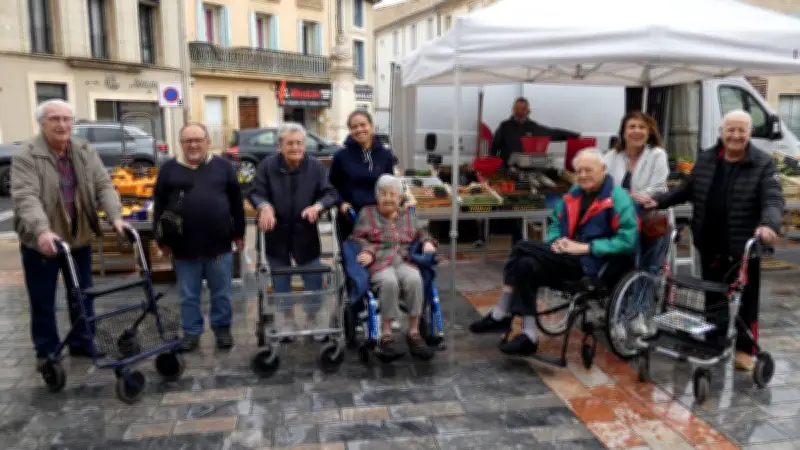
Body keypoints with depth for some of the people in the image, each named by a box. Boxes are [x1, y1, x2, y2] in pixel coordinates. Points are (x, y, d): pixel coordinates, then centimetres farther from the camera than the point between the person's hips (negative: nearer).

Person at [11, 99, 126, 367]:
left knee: (82, 297, 14)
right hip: (41, 242, -4)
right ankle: (47, 352, 25)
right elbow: (26, 197, -25)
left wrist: (115, 217, -22)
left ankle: (82, 343, 30)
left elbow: (104, 186, -5)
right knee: (43, 301, 9)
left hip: (79, 238, 4)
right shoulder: (26, 156, -14)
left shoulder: (85, 153, 0)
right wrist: (42, 231, -40)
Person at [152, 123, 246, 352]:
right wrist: (162, 239, 2)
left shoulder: (223, 166, 5)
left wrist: (239, 233, 5)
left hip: (219, 244, 0)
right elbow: (159, 206, 5)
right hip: (184, 246, 0)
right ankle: (191, 332, 24)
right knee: (189, 295, 10)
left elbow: (236, 202, 7)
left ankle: (223, 328, 27)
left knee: (222, 293, 10)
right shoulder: (169, 169, 4)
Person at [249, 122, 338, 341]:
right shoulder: (267, 165, -5)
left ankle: (312, 320, 28)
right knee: (281, 281, 13)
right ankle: (288, 320, 32)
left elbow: (331, 193, -8)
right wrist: (265, 206, -29)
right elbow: (255, 193, -7)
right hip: (277, 234, 0)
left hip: (305, 234, 0)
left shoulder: (316, 166, -5)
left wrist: (318, 206, -29)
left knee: (313, 280, 7)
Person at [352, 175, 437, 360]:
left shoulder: (408, 215, 25)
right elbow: (358, 238, 7)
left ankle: (414, 333, -24)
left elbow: (421, 234, 32)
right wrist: (368, 252, -13)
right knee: (389, 281, -38)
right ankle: (386, 335, -26)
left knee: (414, 279, -34)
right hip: (378, 263, -2)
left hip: (404, 261, 2)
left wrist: (427, 242, 8)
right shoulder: (367, 213, 16)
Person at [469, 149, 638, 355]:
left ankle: (500, 315, -11)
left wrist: (585, 247, -19)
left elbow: (628, 241, -17)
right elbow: (555, 225, 22)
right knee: (527, 265, -21)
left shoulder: (618, 199, -8)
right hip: (570, 258, 8)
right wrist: (556, 242, -1)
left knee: (522, 248, -21)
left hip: (595, 264, -8)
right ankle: (528, 335, -16)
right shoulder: (573, 194, 15)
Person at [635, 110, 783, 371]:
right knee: (713, 297, 14)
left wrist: (769, 224, -36)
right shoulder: (706, 159, 6)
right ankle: (714, 342, 28)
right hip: (710, 245, 4)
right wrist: (658, 201, 6)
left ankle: (744, 348, 20)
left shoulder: (763, 164, -6)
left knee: (745, 300, 6)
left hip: (743, 247, -3)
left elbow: (773, 200, -16)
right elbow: (686, 190, 17)